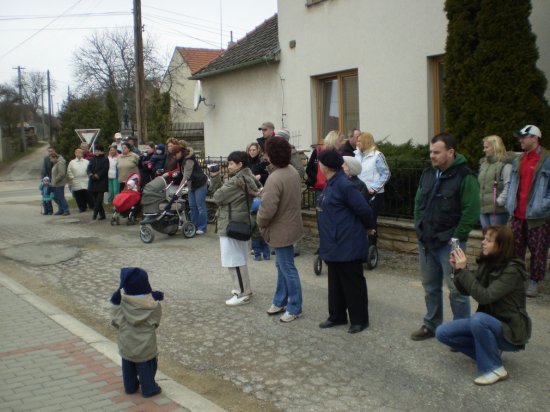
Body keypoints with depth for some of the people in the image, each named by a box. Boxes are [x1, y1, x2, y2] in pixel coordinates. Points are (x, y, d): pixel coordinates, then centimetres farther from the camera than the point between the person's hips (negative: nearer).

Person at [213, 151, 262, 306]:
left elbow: (217, 197, -17)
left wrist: (221, 190, 3)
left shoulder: (236, 181, -20)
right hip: (242, 222, 10)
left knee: (234, 260, -3)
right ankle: (243, 288, 27)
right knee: (239, 258, 18)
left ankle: (243, 293, 1)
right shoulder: (249, 178, 8)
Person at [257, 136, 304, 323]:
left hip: (281, 230, -10)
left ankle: (294, 308, 13)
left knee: (288, 269, 2)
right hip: (291, 223, 10)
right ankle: (280, 301, 35)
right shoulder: (292, 171, 2)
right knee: (282, 265, 21)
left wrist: (260, 222, -9)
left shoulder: (275, 179, -27)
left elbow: (267, 209, -29)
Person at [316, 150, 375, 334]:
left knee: (352, 283, 3)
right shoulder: (330, 183, 9)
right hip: (334, 244, 10)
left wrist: (369, 226, -3)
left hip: (347, 245, -10)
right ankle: (337, 316, 29)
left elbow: (364, 209, -20)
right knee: (335, 282, 17)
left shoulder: (344, 185, -21)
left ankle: (359, 319, 15)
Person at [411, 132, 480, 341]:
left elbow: (471, 213, -16)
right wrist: (419, 228, 10)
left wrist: (455, 238, -15)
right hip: (426, 242, 7)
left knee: (456, 289, -2)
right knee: (430, 287, 17)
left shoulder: (465, 177, -13)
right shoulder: (428, 174, 9)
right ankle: (431, 325, 31)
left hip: (450, 244, -7)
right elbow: (418, 203, 19)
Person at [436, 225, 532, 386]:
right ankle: (489, 351, 7)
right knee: (443, 332, -7)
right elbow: (466, 290, 2)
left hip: (510, 330, -7)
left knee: (478, 319, -37)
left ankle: (494, 368, -17)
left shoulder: (512, 271, -22)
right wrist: (458, 269, -14)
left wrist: (463, 270, -29)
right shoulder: (486, 263, 0)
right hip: (488, 323, 7)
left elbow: (484, 296, -31)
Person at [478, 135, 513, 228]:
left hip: (497, 209, -8)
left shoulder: (505, 164, -8)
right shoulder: (484, 163, 18)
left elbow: (508, 186, -16)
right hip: (483, 208, 8)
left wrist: (499, 202, -18)